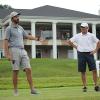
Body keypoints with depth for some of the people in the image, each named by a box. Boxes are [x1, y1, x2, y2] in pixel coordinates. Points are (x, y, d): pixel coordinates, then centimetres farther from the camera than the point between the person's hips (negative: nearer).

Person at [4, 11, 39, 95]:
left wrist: (36, 38, 10)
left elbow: (27, 36, 27)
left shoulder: (20, 28, 20)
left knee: (28, 69, -4)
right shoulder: (9, 28, 0)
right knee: (15, 71, -4)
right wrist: (7, 54, -14)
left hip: (23, 51, 6)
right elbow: (6, 42, -6)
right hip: (14, 51, -6)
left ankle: (32, 89, -5)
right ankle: (15, 90, 6)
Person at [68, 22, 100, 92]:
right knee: (83, 71, 2)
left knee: (94, 70, -6)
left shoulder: (91, 35, 3)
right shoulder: (77, 36, 6)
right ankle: (85, 86, 9)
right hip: (81, 54, 1)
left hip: (90, 54, -1)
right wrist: (76, 47, 7)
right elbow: (70, 41, 15)